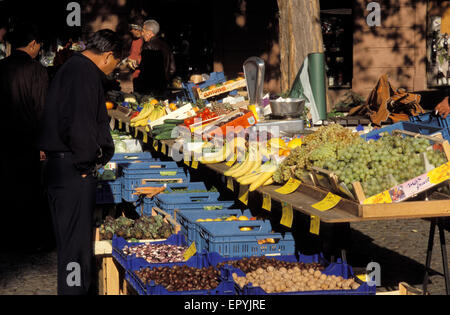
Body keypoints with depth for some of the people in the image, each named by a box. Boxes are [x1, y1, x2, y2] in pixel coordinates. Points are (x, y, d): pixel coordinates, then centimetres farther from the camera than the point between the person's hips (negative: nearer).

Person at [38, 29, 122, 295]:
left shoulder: (71, 68, 18)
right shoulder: (86, 73, -15)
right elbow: (79, 125, -25)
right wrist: (87, 162, -14)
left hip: (60, 170, 11)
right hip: (74, 173, -11)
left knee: (71, 239, 19)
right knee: (76, 241, -5)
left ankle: (77, 287, 30)